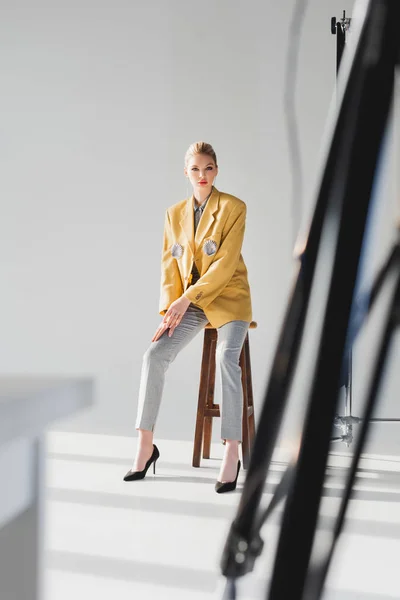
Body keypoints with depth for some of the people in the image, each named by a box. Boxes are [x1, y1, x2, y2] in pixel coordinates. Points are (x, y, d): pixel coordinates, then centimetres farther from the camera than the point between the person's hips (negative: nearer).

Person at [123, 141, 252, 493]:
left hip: (228, 298, -4)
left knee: (226, 359, -30)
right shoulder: (174, 214, 10)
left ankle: (232, 455, -28)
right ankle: (146, 446, -6)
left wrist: (187, 298, -19)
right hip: (189, 303, 4)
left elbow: (225, 263, -13)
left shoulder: (233, 208, -5)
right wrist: (169, 309, -7)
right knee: (155, 355, -16)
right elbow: (169, 266, 7)